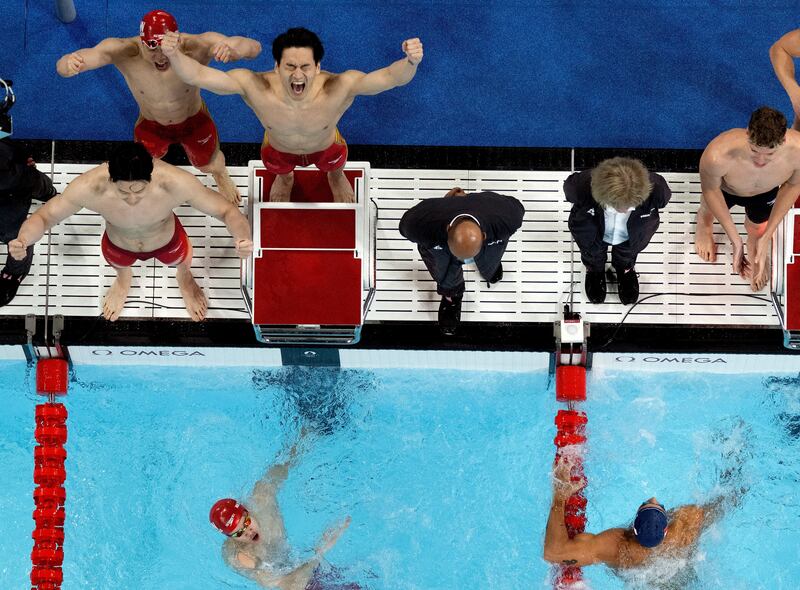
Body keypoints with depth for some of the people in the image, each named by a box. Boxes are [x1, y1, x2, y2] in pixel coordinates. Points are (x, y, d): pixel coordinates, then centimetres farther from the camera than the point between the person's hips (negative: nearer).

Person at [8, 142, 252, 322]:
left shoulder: (175, 183, -45)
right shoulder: (90, 187, -43)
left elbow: (226, 210, -34)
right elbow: (45, 216, -28)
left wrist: (242, 237, -56)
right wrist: (23, 240, -50)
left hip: (167, 241, 0)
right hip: (119, 246, 1)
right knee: (119, 263, 34)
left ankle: (184, 277, 71)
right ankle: (123, 279, 72)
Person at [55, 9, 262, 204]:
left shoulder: (196, 46, -43)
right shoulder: (123, 51, -41)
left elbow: (254, 47, -43)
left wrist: (232, 50, -67)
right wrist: (68, 63, -71)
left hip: (195, 121, 0)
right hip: (151, 125, 0)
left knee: (208, 165, 28)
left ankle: (221, 174, 67)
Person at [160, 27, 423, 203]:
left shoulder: (338, 88, -49)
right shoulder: (255, 86, -46)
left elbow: (390, 77, -59)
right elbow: (197, 75, -48)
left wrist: (409, 62, -82)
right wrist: (175, 54, -68)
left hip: (325, 147, -1)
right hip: (279, 149, 1)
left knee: (335, 168, 37)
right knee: (279, 170, 38)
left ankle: (336, 177, 75)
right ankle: (284, 179, 76)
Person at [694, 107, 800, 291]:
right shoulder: (718, 155, -50)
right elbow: (711, 191, -25)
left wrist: (766, 236, -17)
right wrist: (735, 241, -24)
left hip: (765, 193, 1)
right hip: (724, 189, -1)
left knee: (757, 230, 31)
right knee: (709, 211, 34)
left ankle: (754, 247, 67)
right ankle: (704, 224, 70)